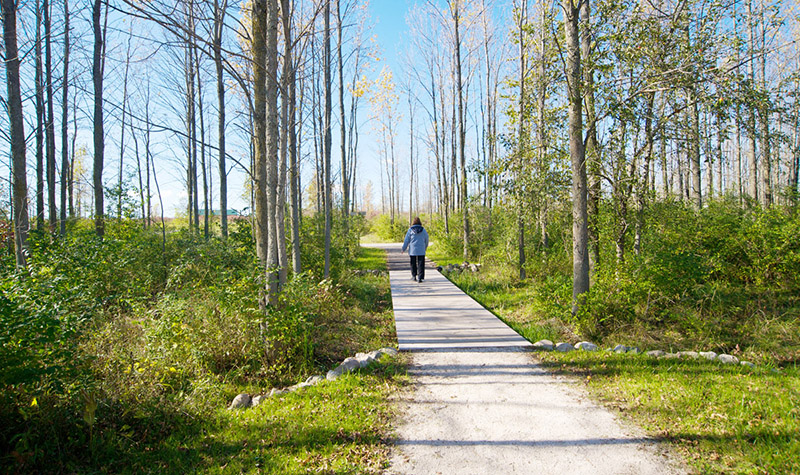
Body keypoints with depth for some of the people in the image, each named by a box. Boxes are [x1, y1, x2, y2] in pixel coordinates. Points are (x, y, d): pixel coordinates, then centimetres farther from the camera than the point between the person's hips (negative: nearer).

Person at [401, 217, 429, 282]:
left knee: (413, 263, 15)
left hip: (412, 250, 0)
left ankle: (414, 276, 23)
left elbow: (406, 240, -1)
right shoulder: (423, 230, 1)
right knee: (421, 264, 1)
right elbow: (426, 239, 11)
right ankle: (420, 278, -5)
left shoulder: (410, 230, -3)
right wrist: (425, 247, 29)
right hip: (421, 250, 0)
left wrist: (403, 249, 7)